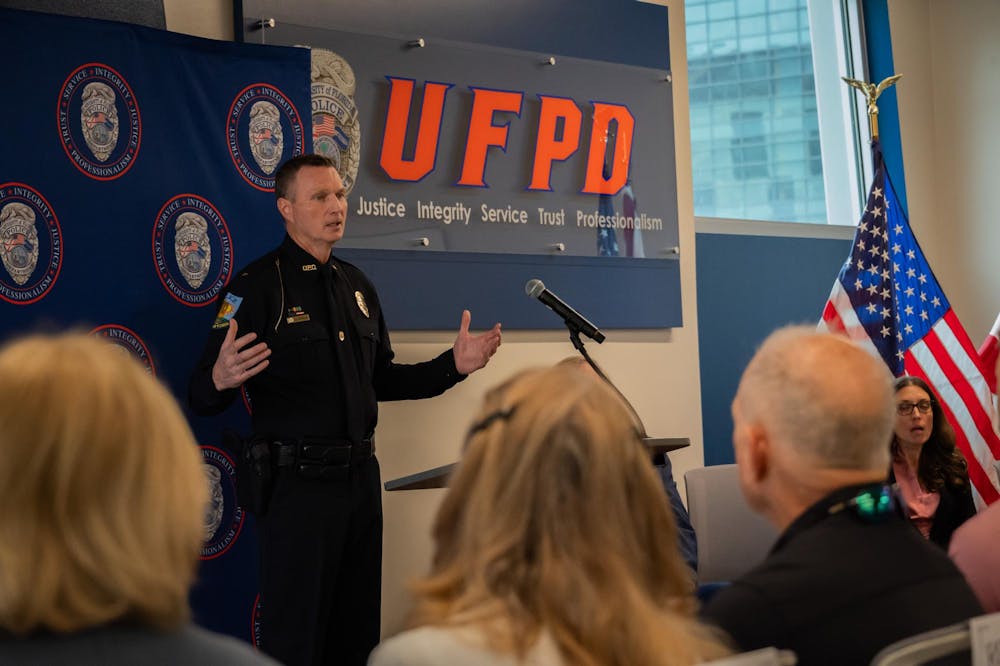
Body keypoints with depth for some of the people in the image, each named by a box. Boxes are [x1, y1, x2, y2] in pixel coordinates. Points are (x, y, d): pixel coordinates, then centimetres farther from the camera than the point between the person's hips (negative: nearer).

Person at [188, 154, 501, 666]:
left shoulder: (357, 286, 13)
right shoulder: (258, 285, -9)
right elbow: (202, 396, -14)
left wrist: (452, 366, 9)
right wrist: (221, 379, -37)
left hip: (361, 476, 7)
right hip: (298, 483, -7)